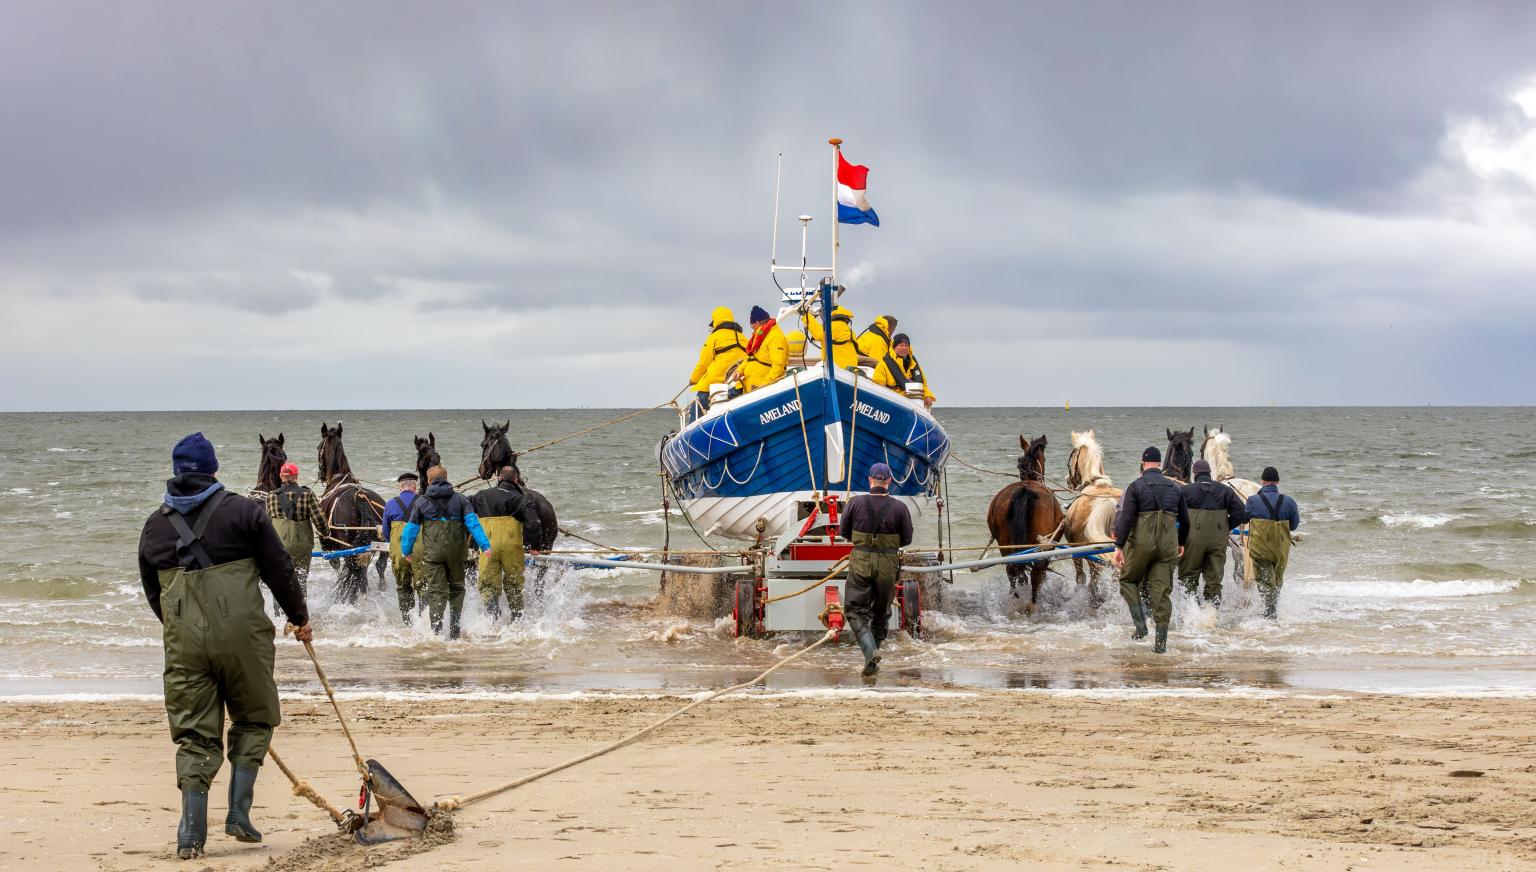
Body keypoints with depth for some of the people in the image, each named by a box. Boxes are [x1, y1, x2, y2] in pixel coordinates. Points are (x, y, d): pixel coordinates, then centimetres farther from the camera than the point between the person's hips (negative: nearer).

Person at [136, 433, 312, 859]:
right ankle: (239, 813, 8)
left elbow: (152, 592, 19)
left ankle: (191, 831, -3)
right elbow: (279, 570, 2)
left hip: (183, 643, 3)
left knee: (195, 734, 8)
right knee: (254, 720, 16)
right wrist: (300, 617, 16)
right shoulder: (243, 511, 0)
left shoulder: (155, 525, 11)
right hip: (242, 636, -3)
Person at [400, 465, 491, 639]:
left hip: (432, 553, -1)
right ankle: (454, 631, 14)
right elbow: (473, 523, -6)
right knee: (456, 589, 15)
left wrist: (407, 551, 17)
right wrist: (485, 545, -9)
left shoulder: (421, 502, 3)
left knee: (436, 592, -1)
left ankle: (436, 629, -15)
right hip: (456, 552, 1)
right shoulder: (461, 500, 3)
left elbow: (411, 528, 6)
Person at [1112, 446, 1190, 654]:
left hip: (1141, 543, -3)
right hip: (1167, 544, 3)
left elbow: (1126, 518, -12)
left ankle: (1140, 624, 1)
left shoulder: (1136, 487, -4)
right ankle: (1161, 640, 2)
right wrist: (1181, 542, 32)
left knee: (1128, 580, 17)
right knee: (1163, 590, 5)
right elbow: (1185, 520, 17)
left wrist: (1119, 546, -11)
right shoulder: (1174, 487, 10)